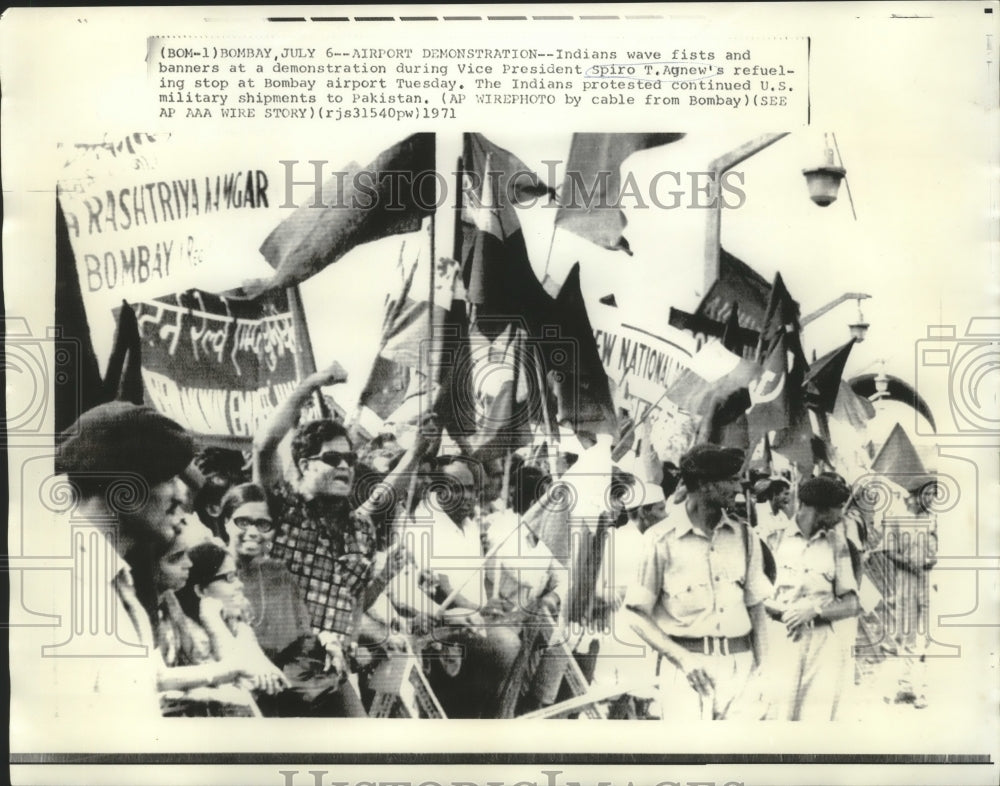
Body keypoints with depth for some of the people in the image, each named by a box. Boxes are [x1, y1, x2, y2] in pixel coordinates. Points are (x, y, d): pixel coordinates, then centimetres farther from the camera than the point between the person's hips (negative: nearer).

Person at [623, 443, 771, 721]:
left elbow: (756, 610, 12)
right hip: (686, 665, -3)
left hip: (740, 665, 4)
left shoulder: (744, 538, 10)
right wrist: (683, 658, -12)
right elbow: (638, 617, -2)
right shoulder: (661, 539, -3)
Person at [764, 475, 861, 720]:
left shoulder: (836, 542, 13)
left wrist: (814, 610, -8)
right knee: (776, 716, -11)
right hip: (777, 641, -3)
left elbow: (851, 604, 10)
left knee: (818, 716, -4)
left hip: (822, 645, 3)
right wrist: (778, 611, -17)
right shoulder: (775, 537, 3)